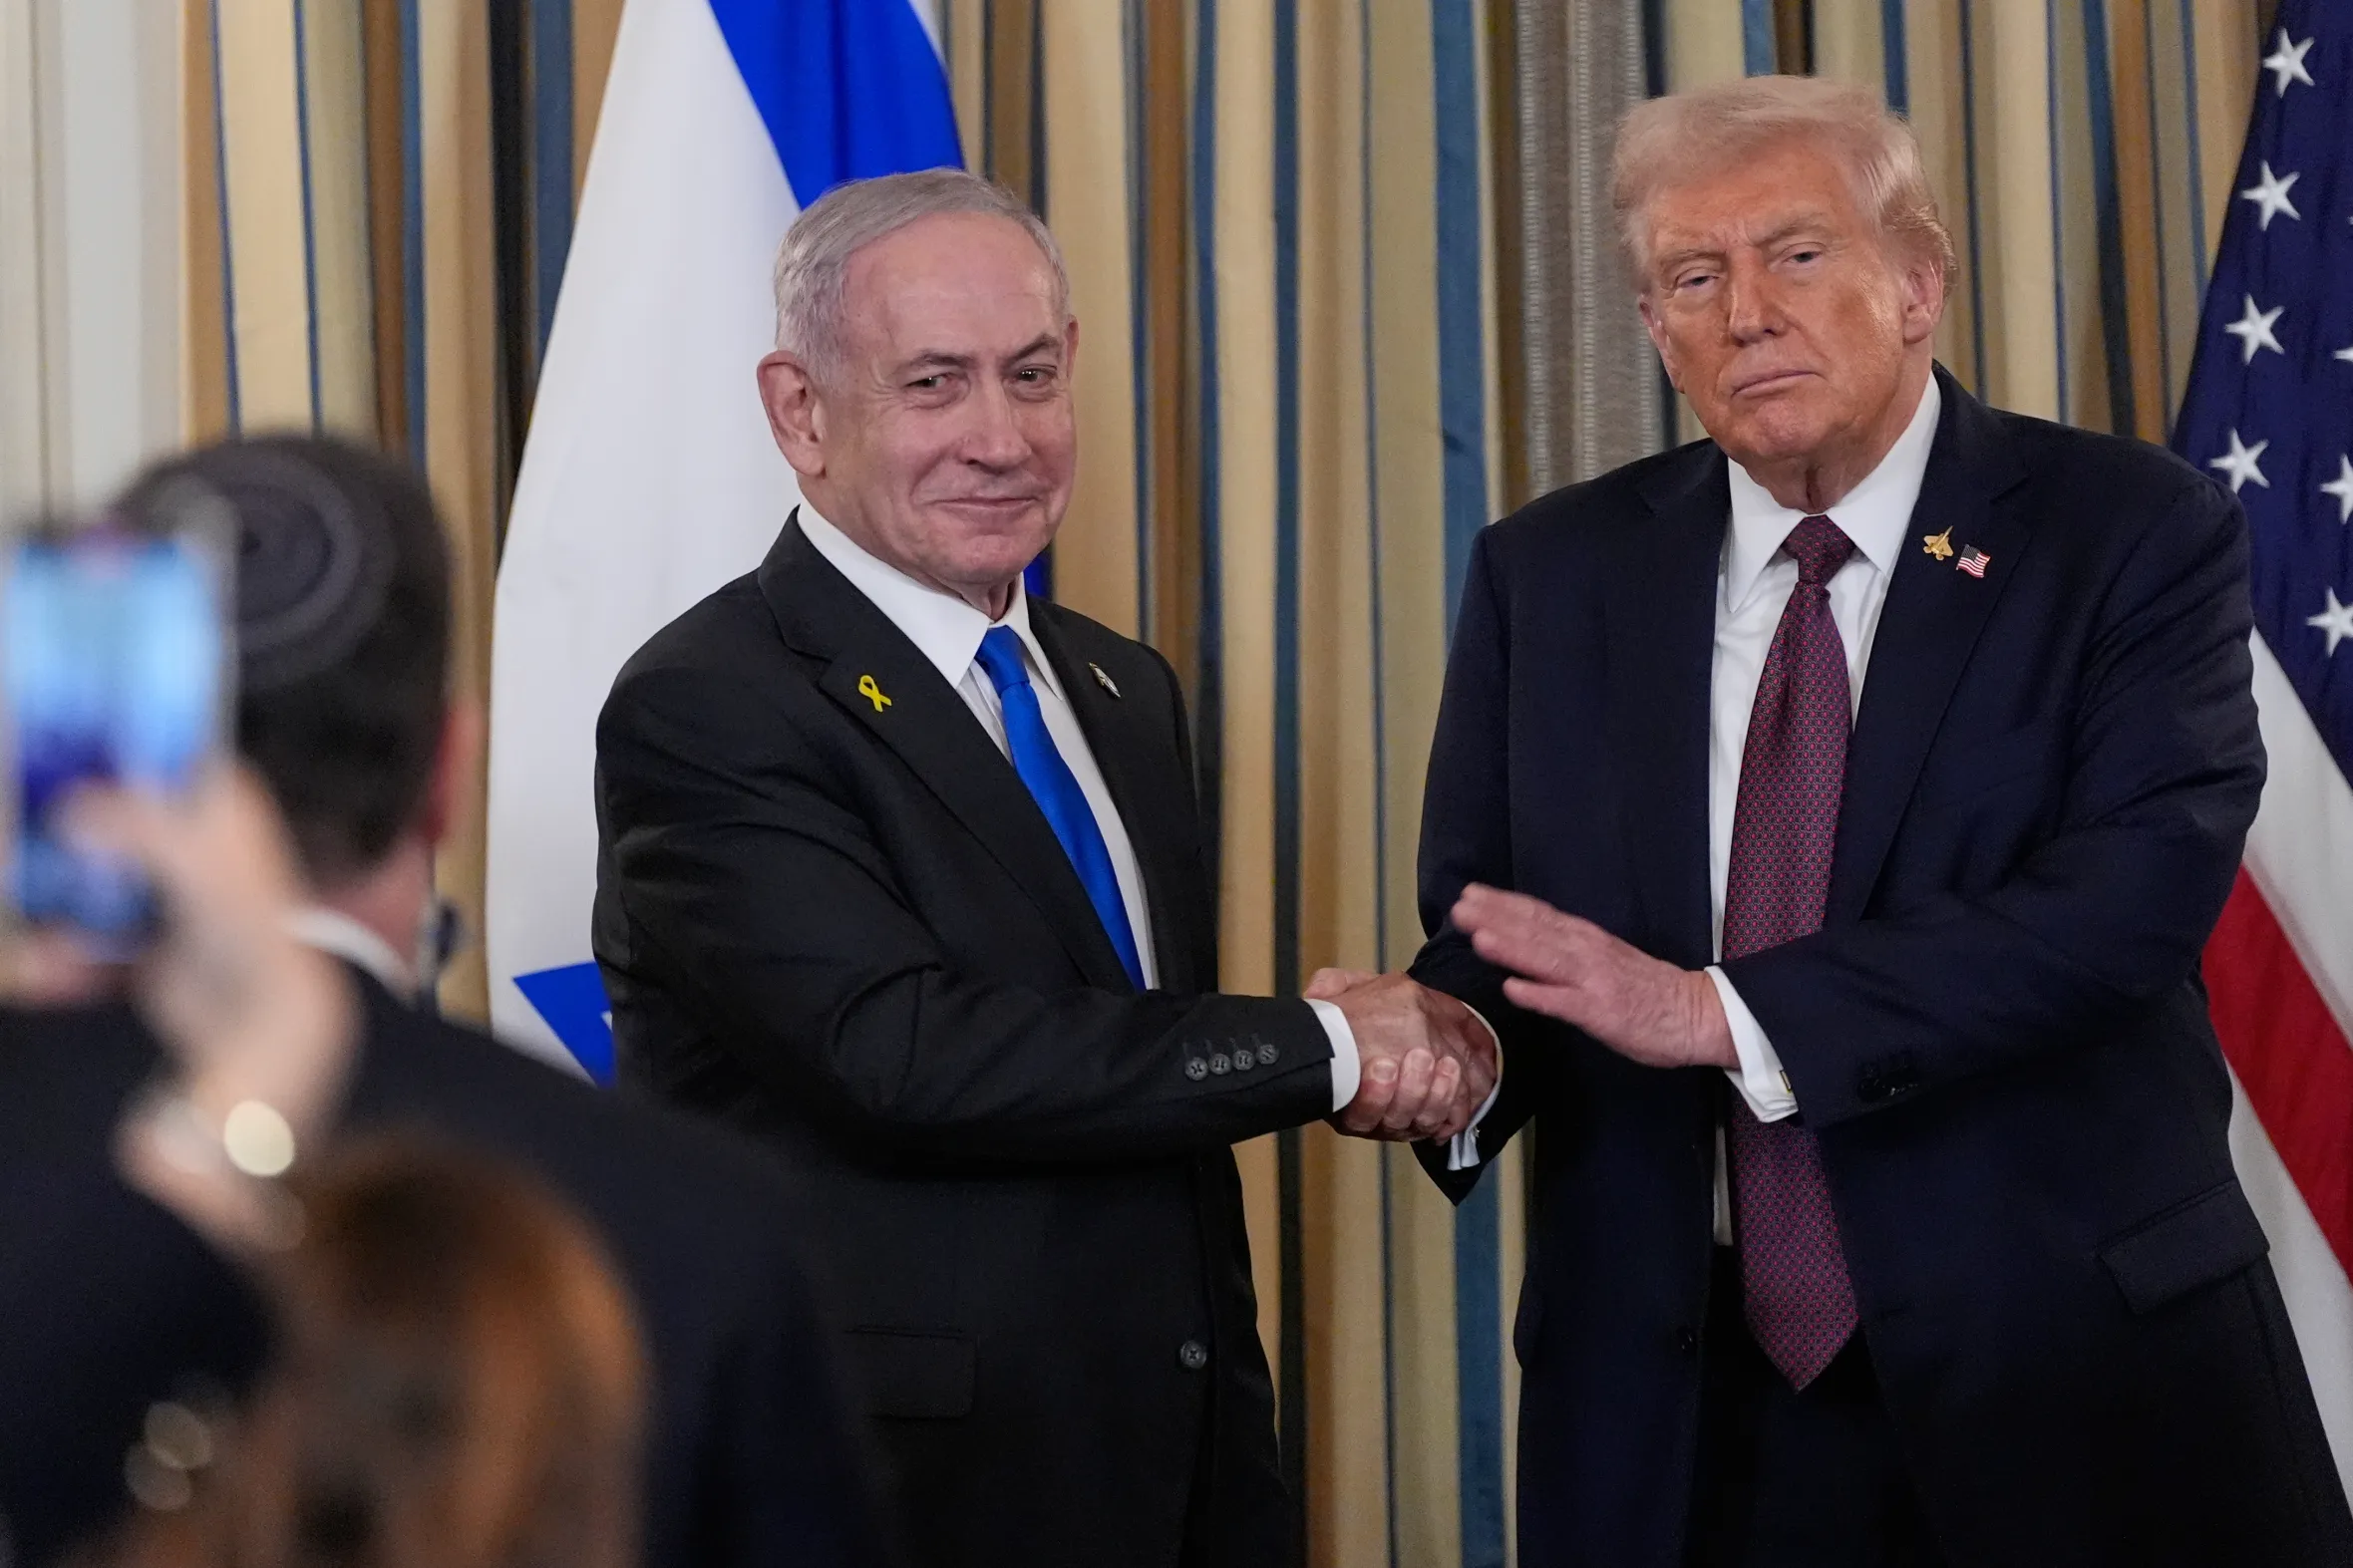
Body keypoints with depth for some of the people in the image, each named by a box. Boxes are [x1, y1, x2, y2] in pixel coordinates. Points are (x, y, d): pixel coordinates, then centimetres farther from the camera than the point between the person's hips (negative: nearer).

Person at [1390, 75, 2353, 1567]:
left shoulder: (2133, 534, -5)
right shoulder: (1552, 574, 7)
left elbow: (2142, 882, -18)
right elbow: (1481, 921, 8)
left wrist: (1725, 1012, -24)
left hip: (2072, 1381, -2)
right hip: (1677, 1395, 3)